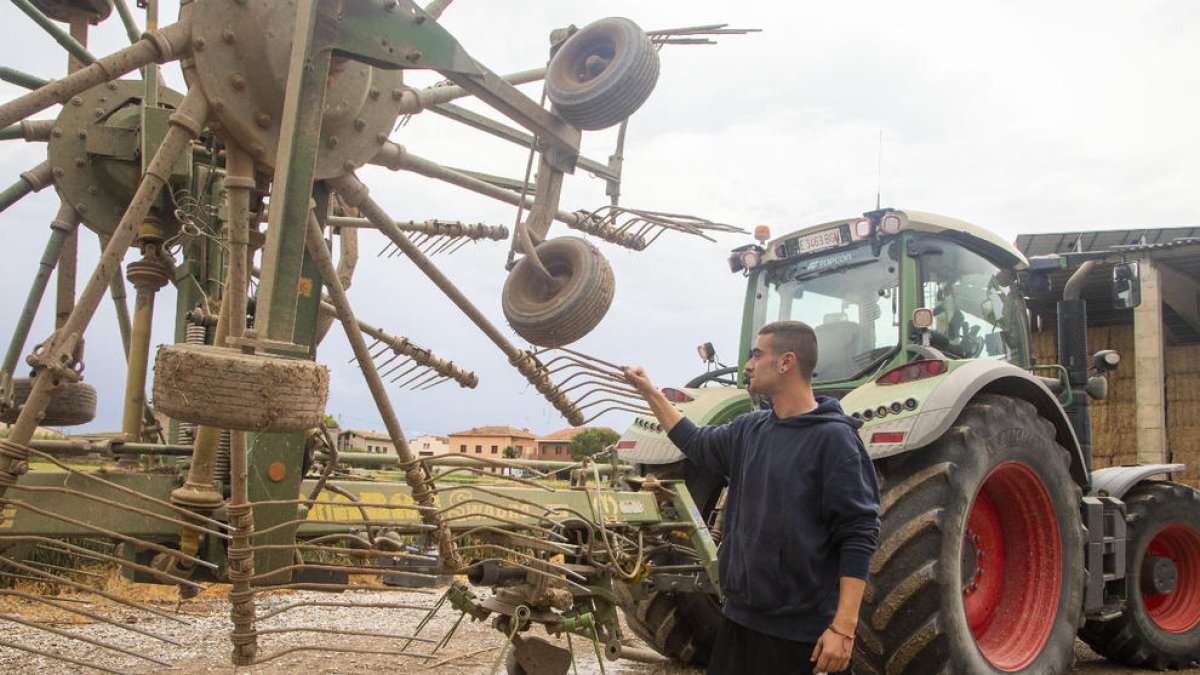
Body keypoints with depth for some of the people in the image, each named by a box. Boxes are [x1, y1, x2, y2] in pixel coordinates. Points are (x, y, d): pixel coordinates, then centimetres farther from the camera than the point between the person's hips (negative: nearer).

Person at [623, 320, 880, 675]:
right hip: (739, 617, 7)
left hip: (798, 632, -7)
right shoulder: (750, 430, 7)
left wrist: (844, 627, -20)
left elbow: (859, 535, -16)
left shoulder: (833, 438, -13)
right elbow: (697, 442, 26)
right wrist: (650, 392, 26)